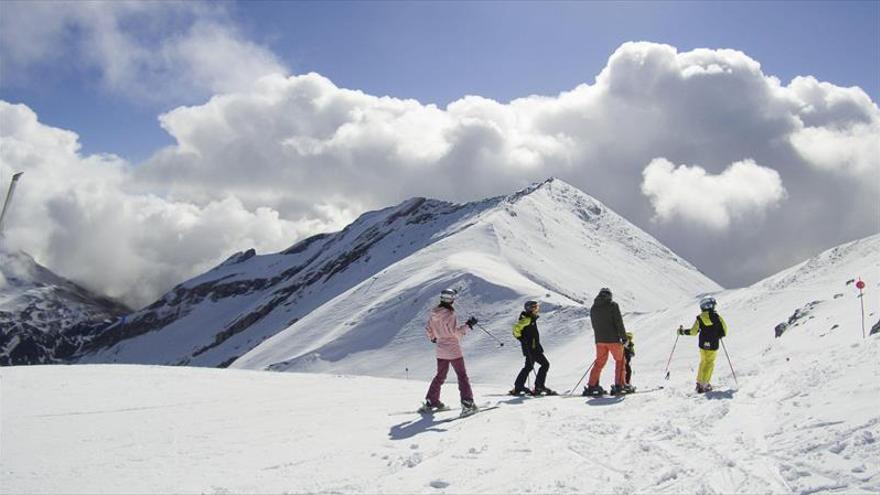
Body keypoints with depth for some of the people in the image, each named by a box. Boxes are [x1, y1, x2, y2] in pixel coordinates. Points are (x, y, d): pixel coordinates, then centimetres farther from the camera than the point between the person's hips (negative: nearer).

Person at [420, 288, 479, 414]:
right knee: (462, 376, 1)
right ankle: (467, 404, -2)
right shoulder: (449, 314, -20)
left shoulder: (433, 314, 2)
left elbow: (428, 331, 10)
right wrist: (468, 325, -14)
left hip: (441, 350, 7)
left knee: (440, 376, 19)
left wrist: (433, 338, 28)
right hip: (453, 350, -7)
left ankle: (431, 402, 21)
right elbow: (456, 332, -21)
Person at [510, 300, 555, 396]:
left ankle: (518, 388, 21)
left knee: (529, 366, 16)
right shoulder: (527, 319, -16)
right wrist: (523, 340, -18)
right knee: (545, 364, -7)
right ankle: (539, 387, -3)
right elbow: (516, 329, -22)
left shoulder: (531, 319, 14)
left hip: (534, 347, 10)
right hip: (532, 348, -10)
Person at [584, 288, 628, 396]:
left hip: (599, 340, 5)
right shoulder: (613, 305, -6)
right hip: (613, 339, -5)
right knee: (620, 361, 10)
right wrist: (624, 337, -4)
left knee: (599, 363, 12)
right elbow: (619, 323, -9)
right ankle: (619, 385, 3)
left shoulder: (593, 308, 10)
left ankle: (591, 386, 6)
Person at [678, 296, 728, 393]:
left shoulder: (700, 318, -5)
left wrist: (682, 331, 8)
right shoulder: (716, 316, -7)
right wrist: (721, 335, 18)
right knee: (709, 363, 7)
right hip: (713, 345, -2)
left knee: (703, 362, 21)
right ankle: (703, 385, 0)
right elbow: (724, 329, -4)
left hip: (703, 344, 2)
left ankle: (699, 382, 24)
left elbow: (694, 331, -6)